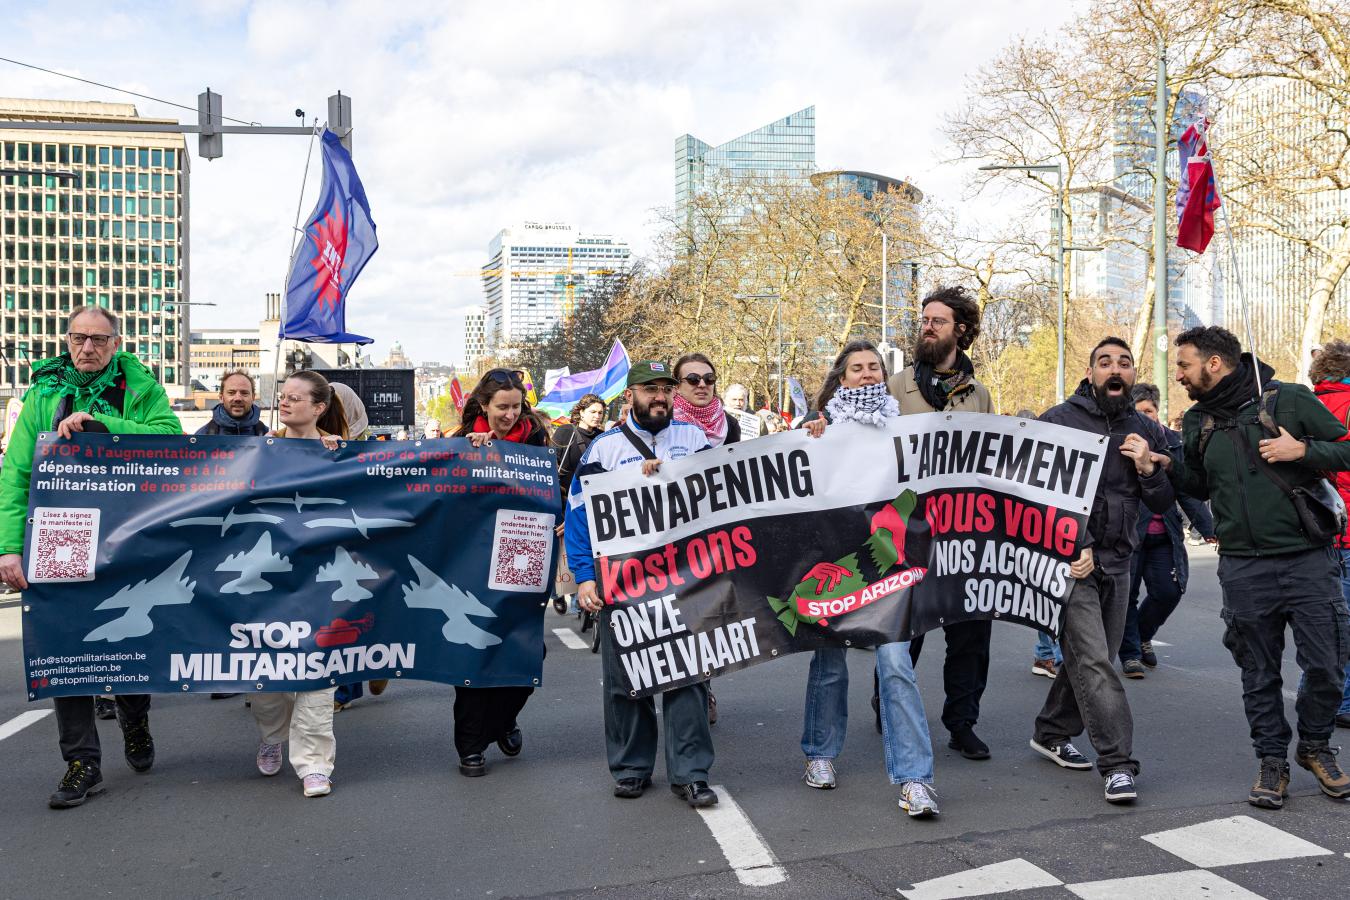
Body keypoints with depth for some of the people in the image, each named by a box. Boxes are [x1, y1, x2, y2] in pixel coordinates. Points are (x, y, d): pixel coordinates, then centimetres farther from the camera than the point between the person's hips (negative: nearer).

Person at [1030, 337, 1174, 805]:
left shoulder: (1147, 431, 10)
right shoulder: (1058, 421, -5)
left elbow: (1163, 504, 11)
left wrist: (1148, 469, -10)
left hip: (1117, 561, 6)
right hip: (1070, 560, -6)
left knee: (1092, 659, 13)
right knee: (1093, 661, -11)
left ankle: (1051, 734, 31)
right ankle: (1118, 763, -6)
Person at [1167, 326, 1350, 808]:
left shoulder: (1288, 399, -6)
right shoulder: (1197, 422, 7)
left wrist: (1303, 449, -18)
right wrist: (1168, 465, 1)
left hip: (1308, 557, -3)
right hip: (1243, 567, 3)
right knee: (1259, 674, 8)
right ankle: (1271, 760, 23)